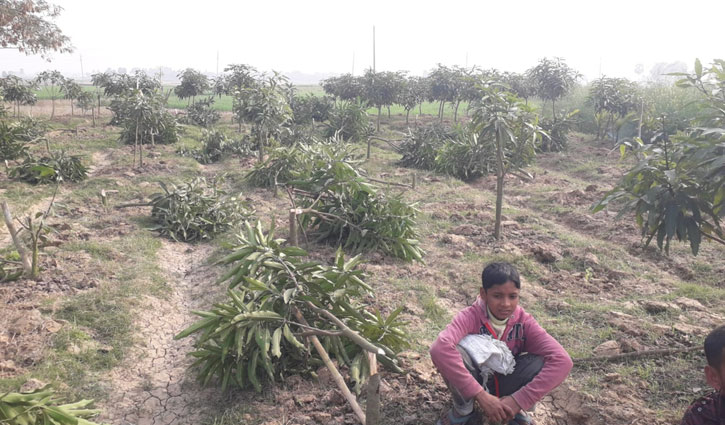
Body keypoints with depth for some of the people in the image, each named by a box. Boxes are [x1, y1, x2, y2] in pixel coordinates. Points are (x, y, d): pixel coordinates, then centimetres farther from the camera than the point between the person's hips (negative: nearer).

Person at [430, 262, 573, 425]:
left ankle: (515, 410, 1)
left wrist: (518, 401, -37)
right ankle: (462, 410, -5)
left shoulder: (524, 322, -17)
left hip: (505, 385, 2)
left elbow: (562, 360, -29)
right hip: (473, 383, -1)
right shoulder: (470, 317, -25)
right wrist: (481, 396, -46)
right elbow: (439, 348, -46)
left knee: (544, 362, -26)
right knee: (448, 350, -33)